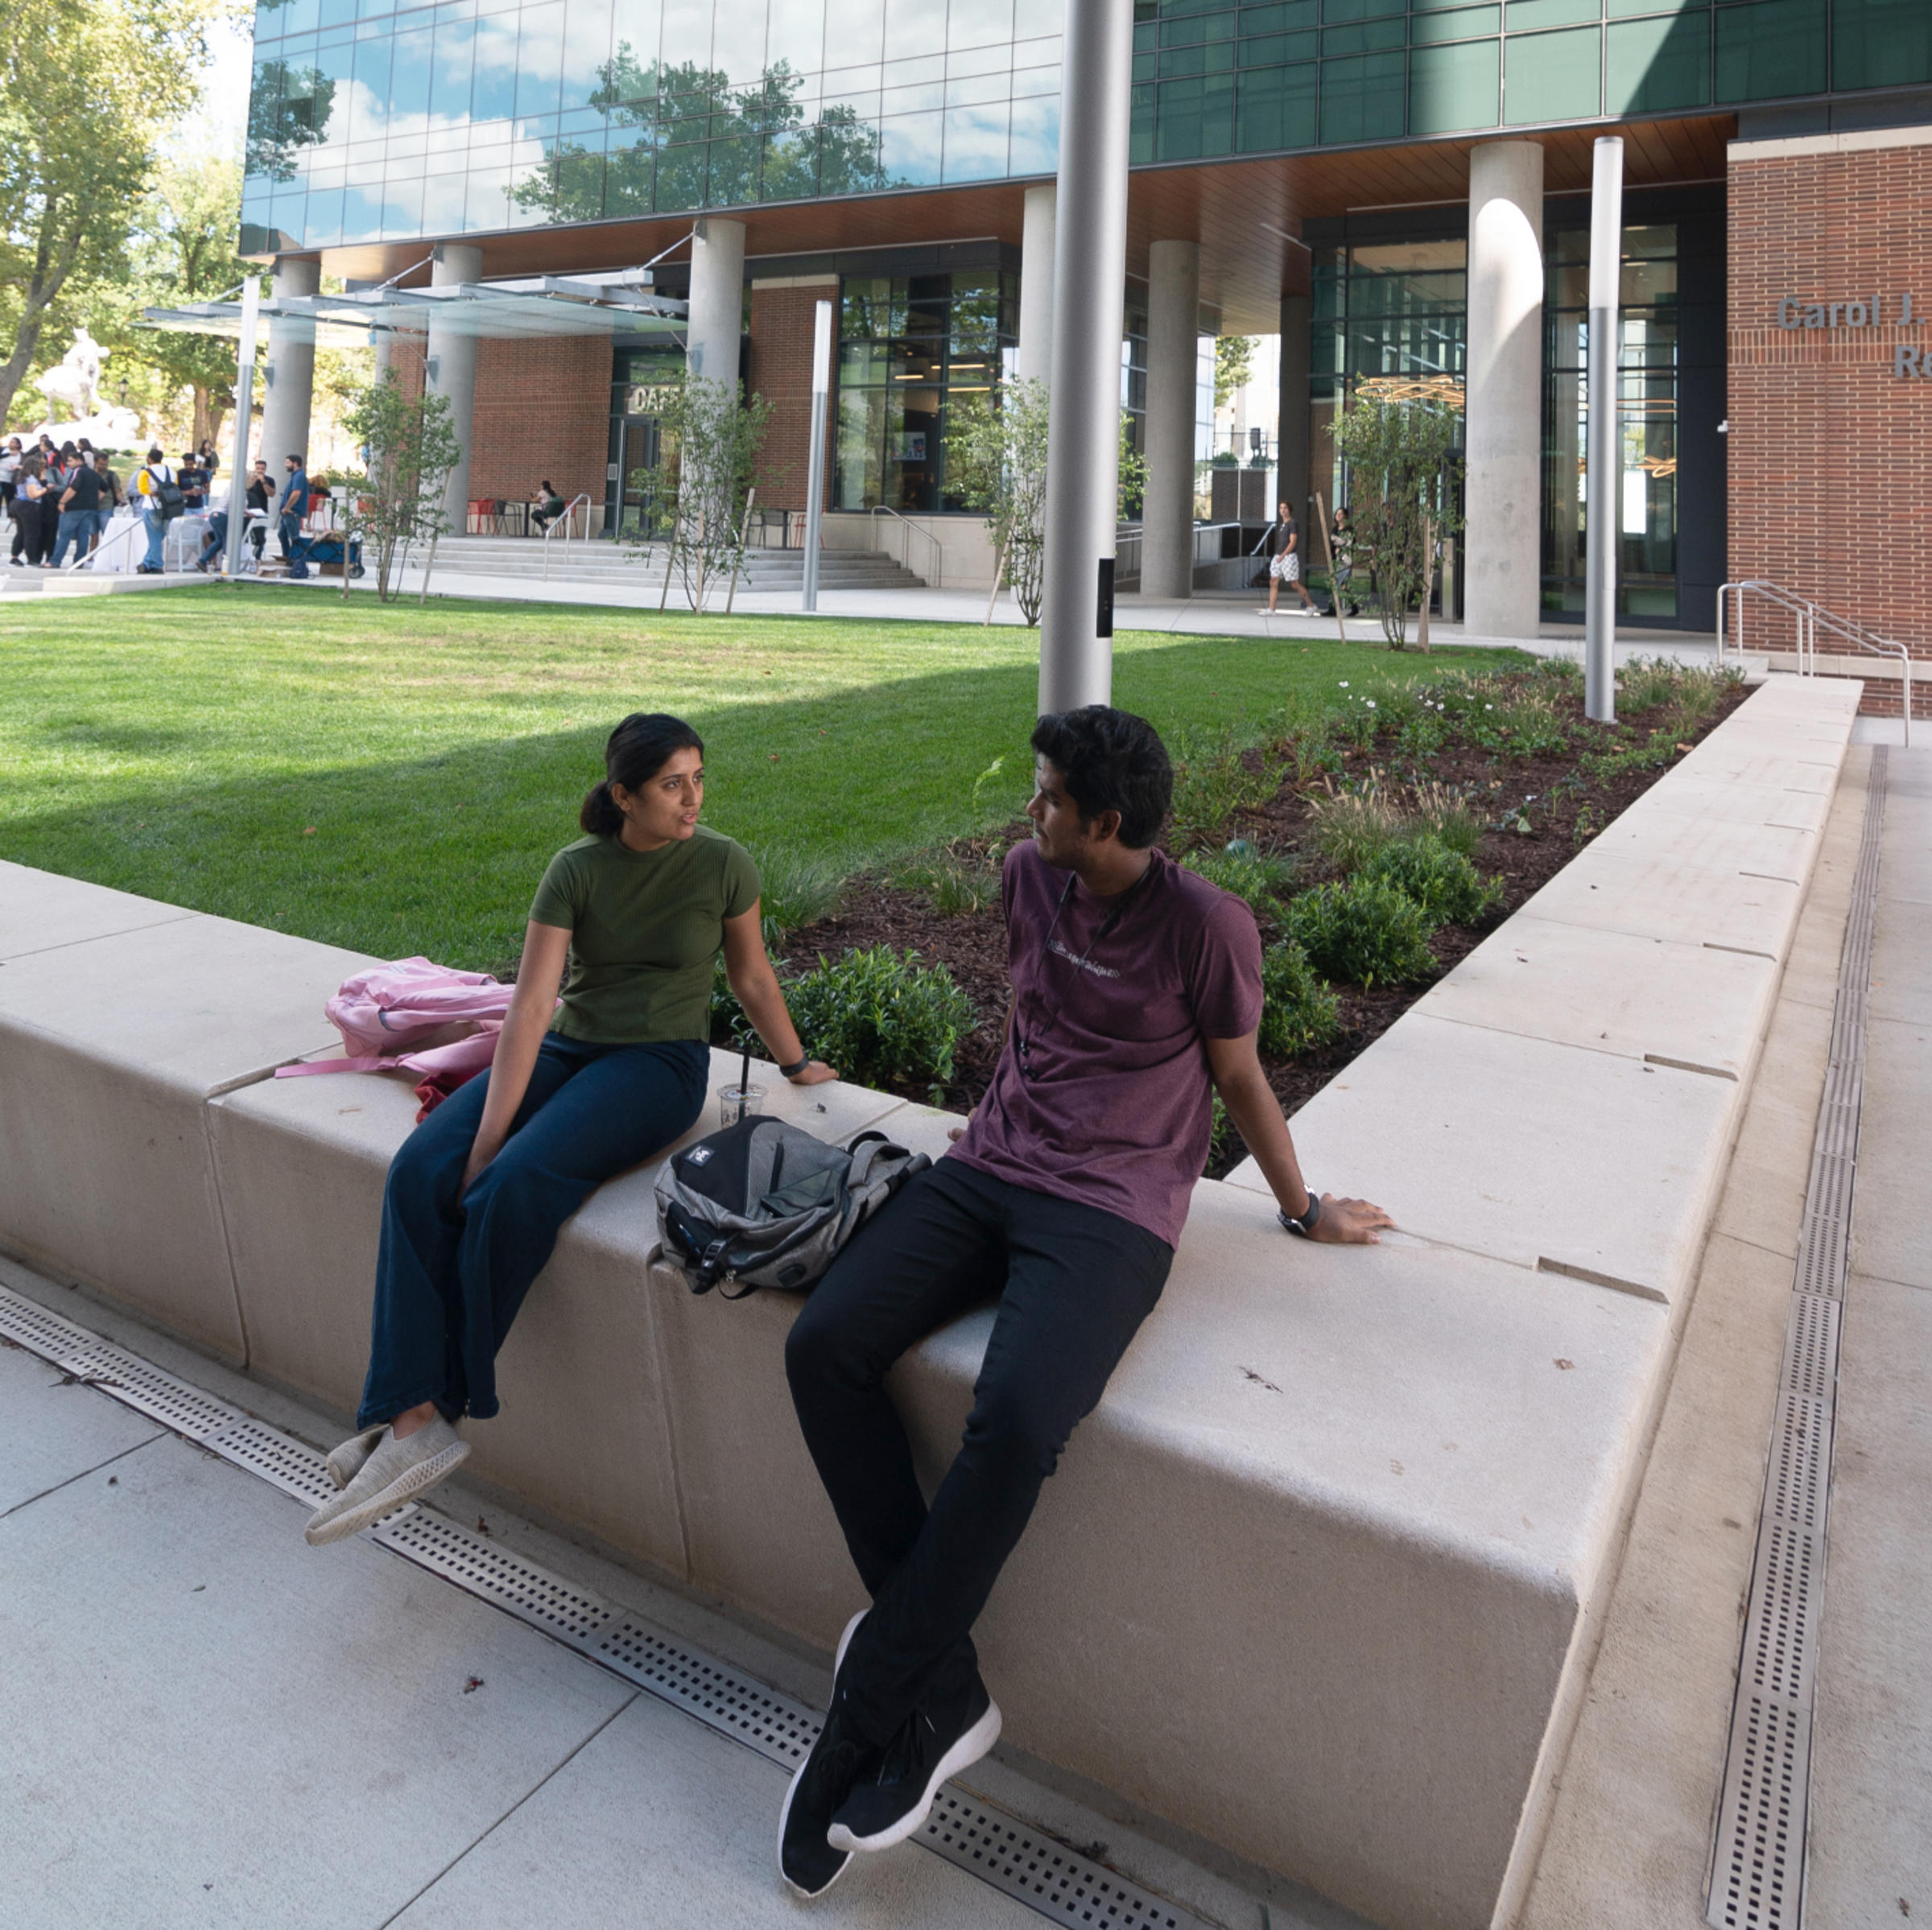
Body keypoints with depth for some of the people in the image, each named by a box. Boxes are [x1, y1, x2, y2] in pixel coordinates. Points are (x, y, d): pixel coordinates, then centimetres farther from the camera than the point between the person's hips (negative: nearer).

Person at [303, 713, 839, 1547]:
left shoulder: (723, 865, -7)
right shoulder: (575, 870, -4)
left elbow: (751, 976, 9)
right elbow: (531, 1002, -12)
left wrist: (796, 1064, 18)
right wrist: (487, 1136, -19)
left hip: (660, 1062, -3)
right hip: (566, 1046, 4)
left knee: (514, 1186, -28)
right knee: (420, 1171, -21)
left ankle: (435, 1406, -11)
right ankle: (412, 1422, -20)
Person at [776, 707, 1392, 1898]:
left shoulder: (1206, 925, -7)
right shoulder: (1028, 877, 10)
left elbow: (1239, 1078, 5)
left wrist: (1304, 1212, 15)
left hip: (1110, 1210, -6)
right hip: (990, 1170, 6)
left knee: (1018, 1419, -33)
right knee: (823, 1345, -18)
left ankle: (864, 1722, -11)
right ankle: (946, 1702, -11)